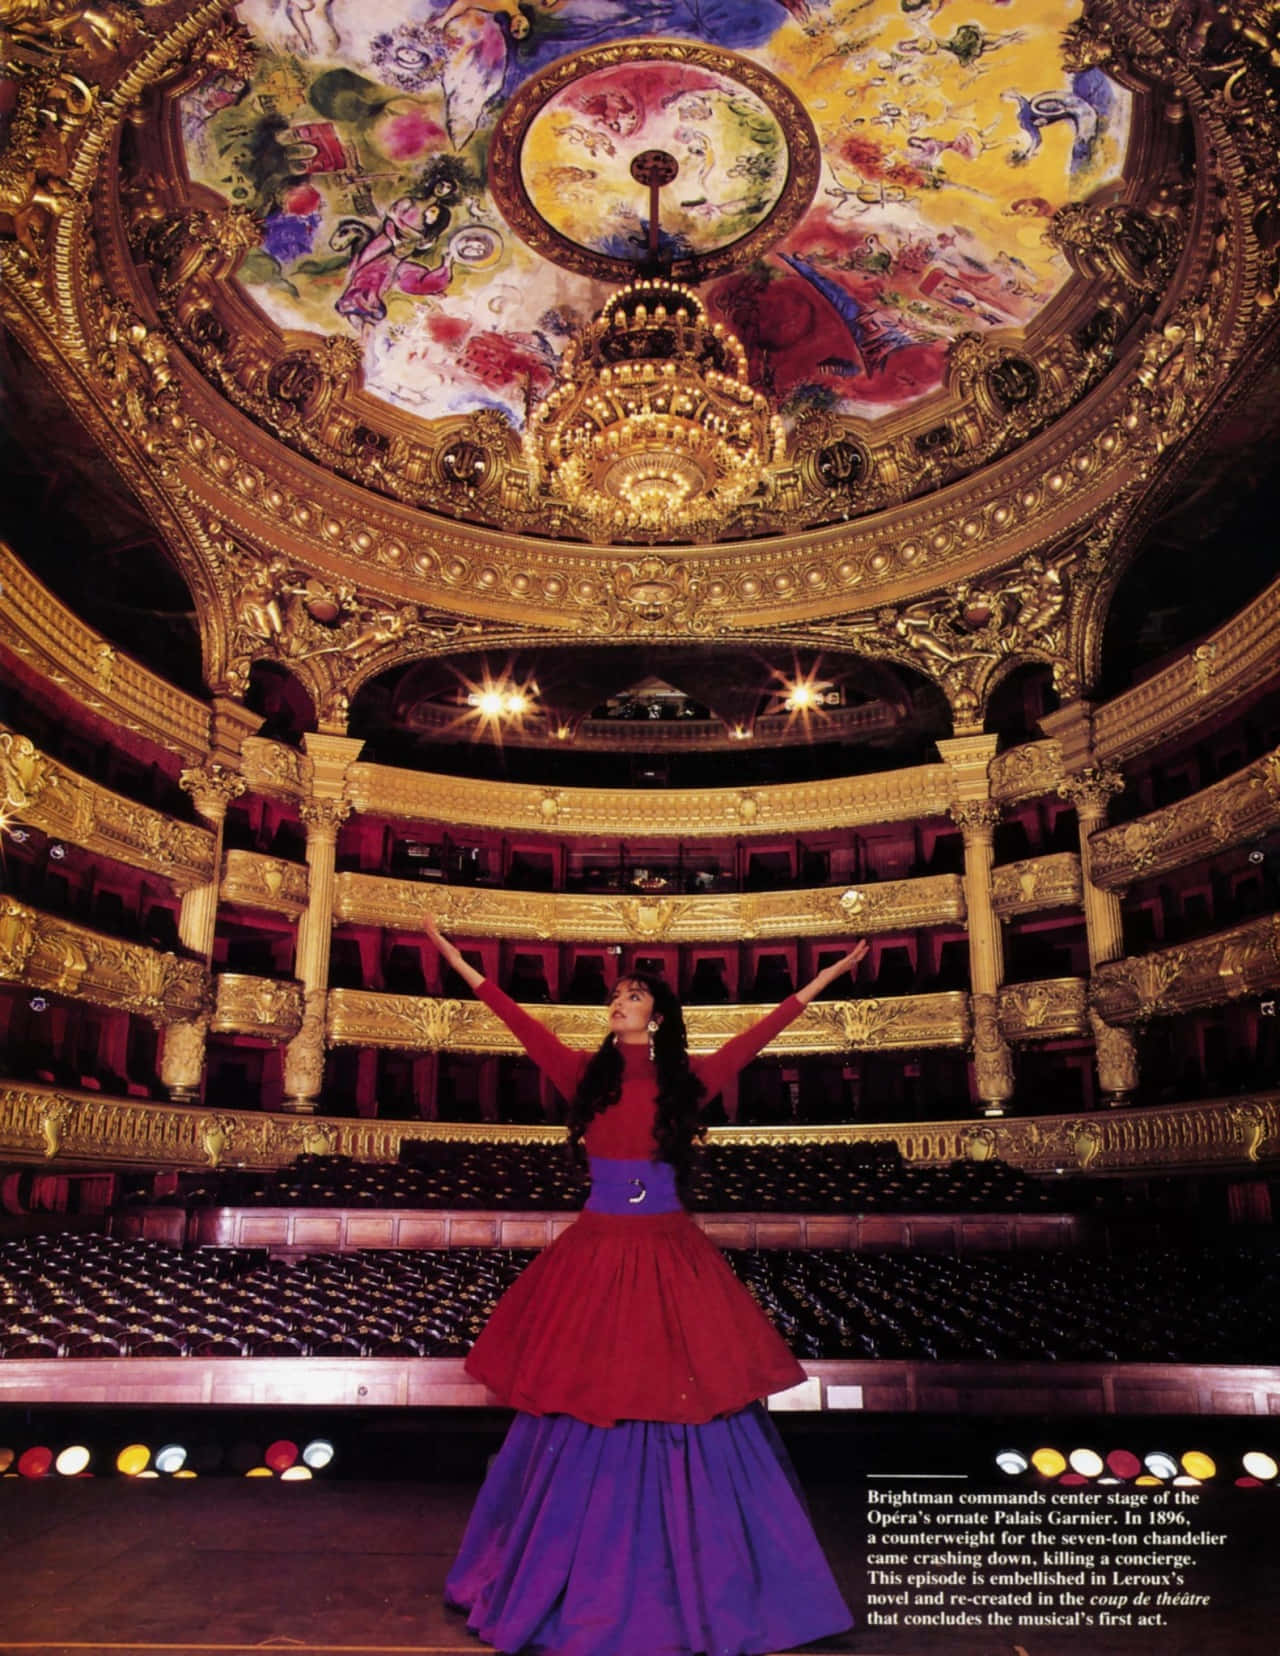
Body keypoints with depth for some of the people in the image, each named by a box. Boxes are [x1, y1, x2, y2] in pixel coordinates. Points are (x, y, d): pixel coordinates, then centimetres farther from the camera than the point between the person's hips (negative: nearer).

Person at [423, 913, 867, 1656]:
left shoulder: (686, 1081, 2)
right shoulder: (585, 1072, 3)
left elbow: (753, 1039, 2)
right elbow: (522, 1023, 2)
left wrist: (823, 980, 1)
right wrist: (457, 960, 1)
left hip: (669, 1254, 0)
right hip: (597, 1252, 1)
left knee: (685, 1403, 2)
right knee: (588, 1410, 6)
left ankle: (697, 1584, 19)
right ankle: (581, 1579, 24)